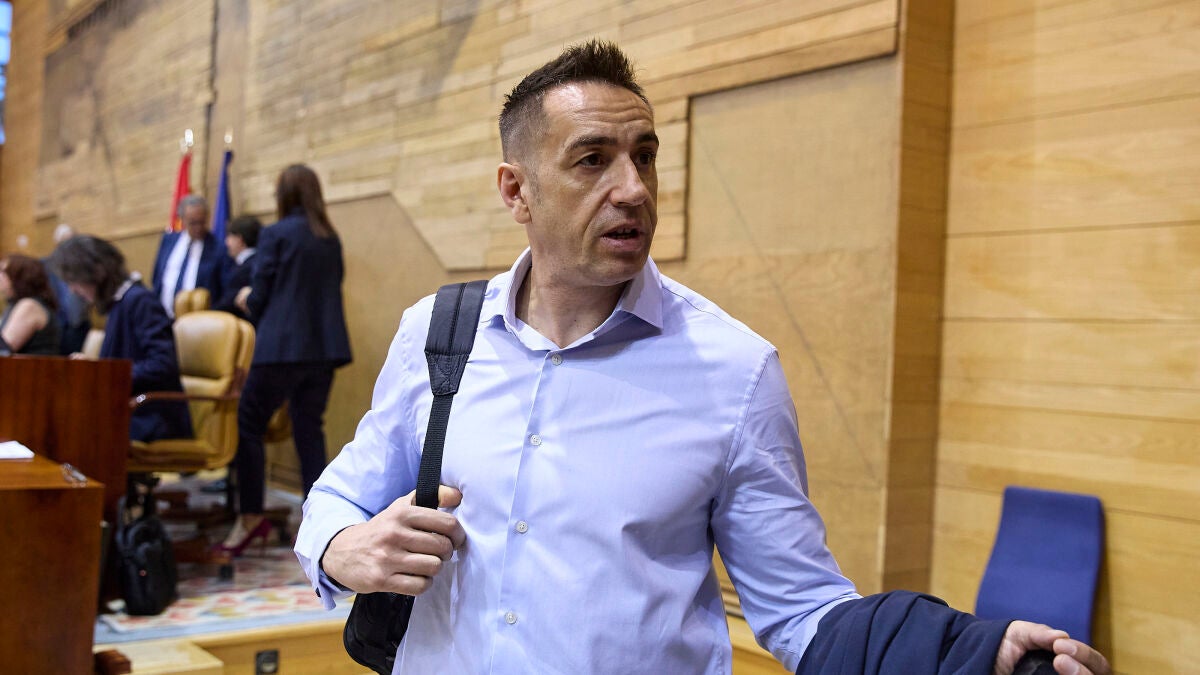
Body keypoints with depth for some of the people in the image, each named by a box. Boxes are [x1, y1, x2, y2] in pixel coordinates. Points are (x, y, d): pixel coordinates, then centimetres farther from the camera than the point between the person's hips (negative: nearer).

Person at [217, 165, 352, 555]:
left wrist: (247, 300, 18)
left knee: (249, 424, 5)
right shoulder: (331, 239, 11)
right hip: (325, 347, 6)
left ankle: (250, 516, 5)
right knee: (310, 430, 10)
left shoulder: (275, 235, -6)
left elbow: (258, 299, -5)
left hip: (282, 346, -6)